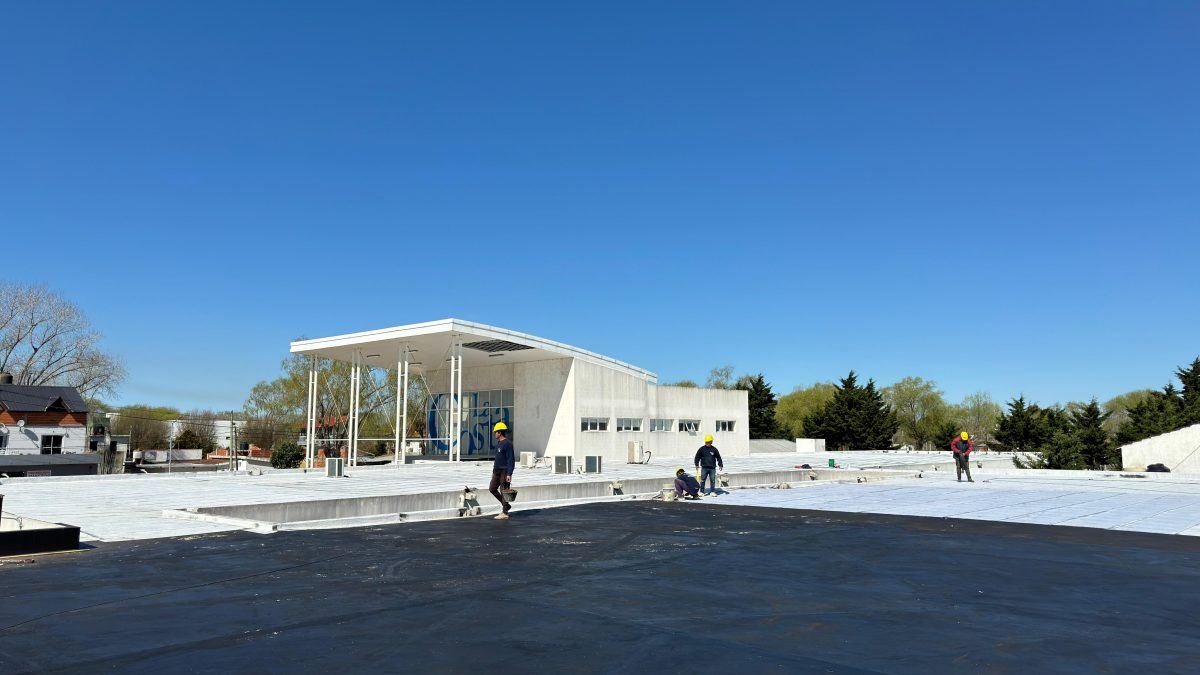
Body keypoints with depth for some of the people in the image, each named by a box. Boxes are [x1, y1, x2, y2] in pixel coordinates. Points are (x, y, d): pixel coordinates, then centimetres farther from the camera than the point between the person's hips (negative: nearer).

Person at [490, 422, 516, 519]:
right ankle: (506, 505, 20)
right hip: (497, 471, 10)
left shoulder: (508, 444, -14)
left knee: (504, 491, -5)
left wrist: (509, 474, -22)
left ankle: (504, 513, 1)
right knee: (492, 489, 9)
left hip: (505, 471, -10)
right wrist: (494, 471, 22)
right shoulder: (499, 444, 15)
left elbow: (511, 460, -18)